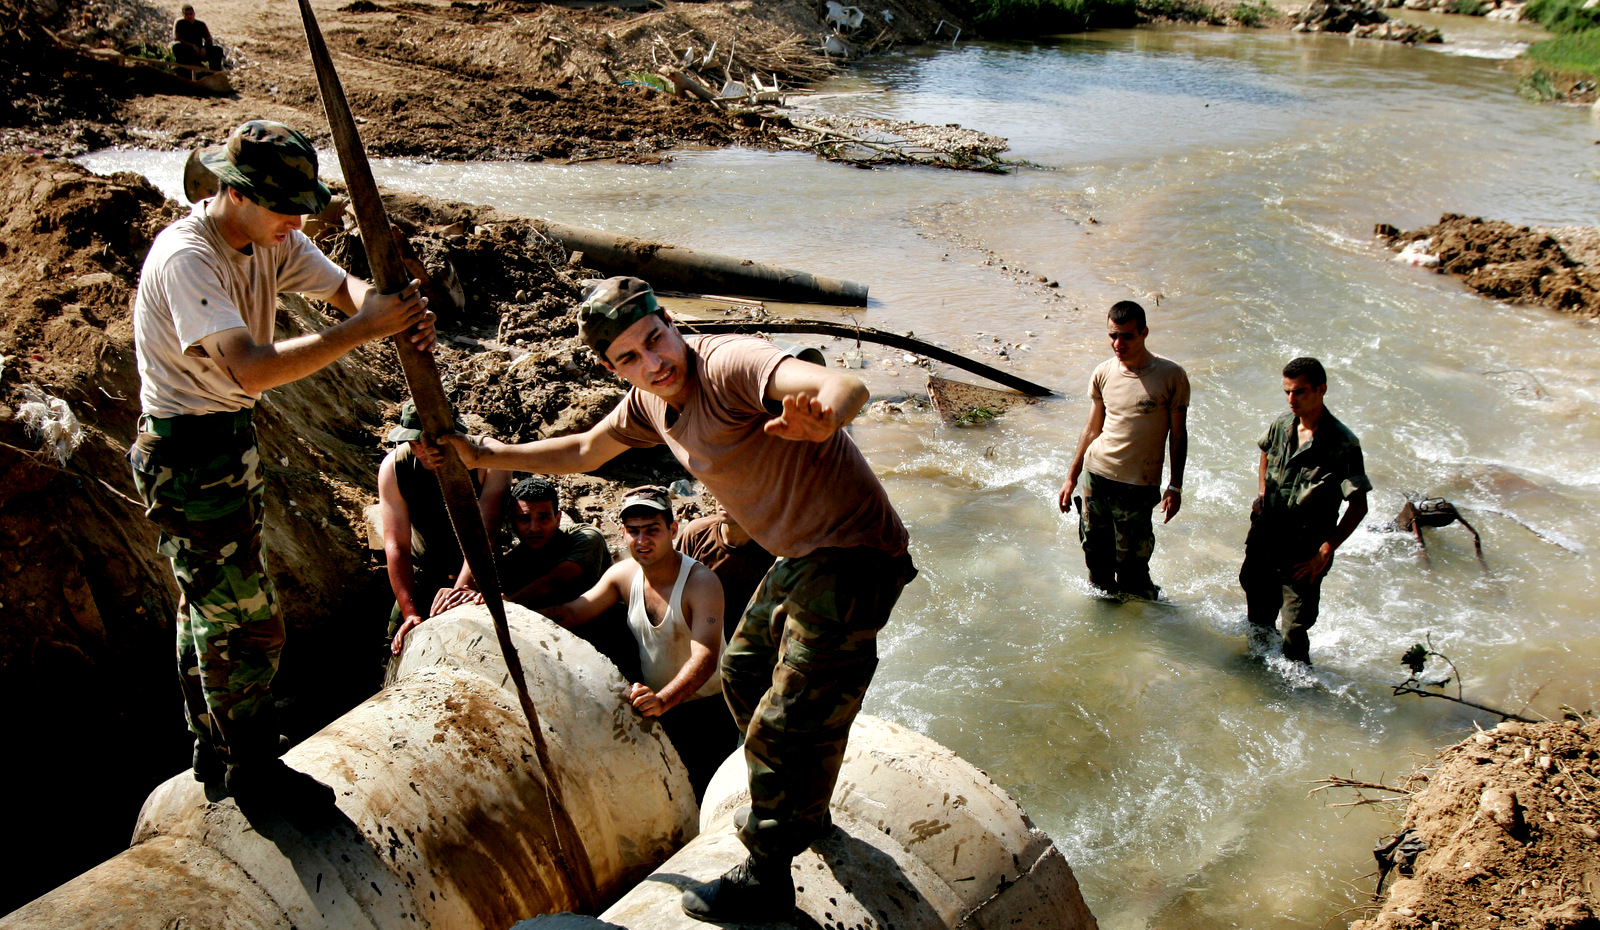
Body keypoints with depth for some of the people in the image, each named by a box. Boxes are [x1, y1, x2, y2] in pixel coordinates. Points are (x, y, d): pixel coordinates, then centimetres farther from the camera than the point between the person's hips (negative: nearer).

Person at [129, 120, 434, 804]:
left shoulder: (271, 240, -1)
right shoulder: (185, 257, -27)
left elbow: (345, 287, -6)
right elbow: (251, 368, -38)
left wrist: (401, 313, -29)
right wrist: (365, 327, -39)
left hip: (233, 440, 9)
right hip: (187, 455, -9)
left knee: (208, 606, 22)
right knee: (247, 619, -2)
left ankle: (213, 752, 38)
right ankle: (253, 769, 16)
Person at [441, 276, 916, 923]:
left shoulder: (728, 364, -26)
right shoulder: (651, 402, 3)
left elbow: (848, 389, -44)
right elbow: (584, 451, 22)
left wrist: (818, 417, -68)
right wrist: (485, 456, 17)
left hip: (852, 559, -10)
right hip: (802, 556, 10)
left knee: (783, 726, -5)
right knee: (744, 672, 26)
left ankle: (765, 880, 18)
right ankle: (802, 813, 48)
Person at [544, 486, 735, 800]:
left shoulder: (701, 582, -20)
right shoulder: (623, 575, -1)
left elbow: (705, 657, -33)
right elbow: (571, 613, -2)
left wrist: (663, 700, -51)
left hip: (705, 711, -5)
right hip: (652, 708, 5)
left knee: (698, 799, -10)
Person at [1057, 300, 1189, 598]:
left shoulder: (1171, 376, -9)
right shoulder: (1103, 373, 2)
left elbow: (1178, 434, -1)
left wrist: (1175, 487, -4)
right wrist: (1072, 477, 13)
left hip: (1138, 485, -4)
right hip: (1096, 474, 4)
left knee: (1131, 562, 3)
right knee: (1095, 552, 14)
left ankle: (1147, 598, 31)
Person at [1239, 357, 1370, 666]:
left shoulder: (1343, 443, -19)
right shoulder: (1282, 424, -2)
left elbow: (1358, 506, -15)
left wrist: (1325, 553, -19)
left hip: (1303, 557, -5)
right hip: (1263, 543, 6)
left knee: (1294, 631, 0)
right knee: (1259, 612, 24)